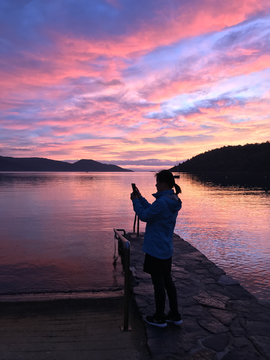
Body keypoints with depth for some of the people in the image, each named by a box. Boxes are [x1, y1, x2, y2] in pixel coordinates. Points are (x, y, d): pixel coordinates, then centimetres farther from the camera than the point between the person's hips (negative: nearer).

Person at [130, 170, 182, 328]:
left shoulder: (162, 202, -24)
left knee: (158, 283, 5)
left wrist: (135, 201, -2)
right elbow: (152, 210, 14)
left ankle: (159, 318, 21)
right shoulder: (173, 202, 7)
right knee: (168, 281, 19)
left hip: (156, 249, -9)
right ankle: (175, 315, 30)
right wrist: (140, 198, 11)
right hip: (166, 249, 9)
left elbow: (144, 215, -15)